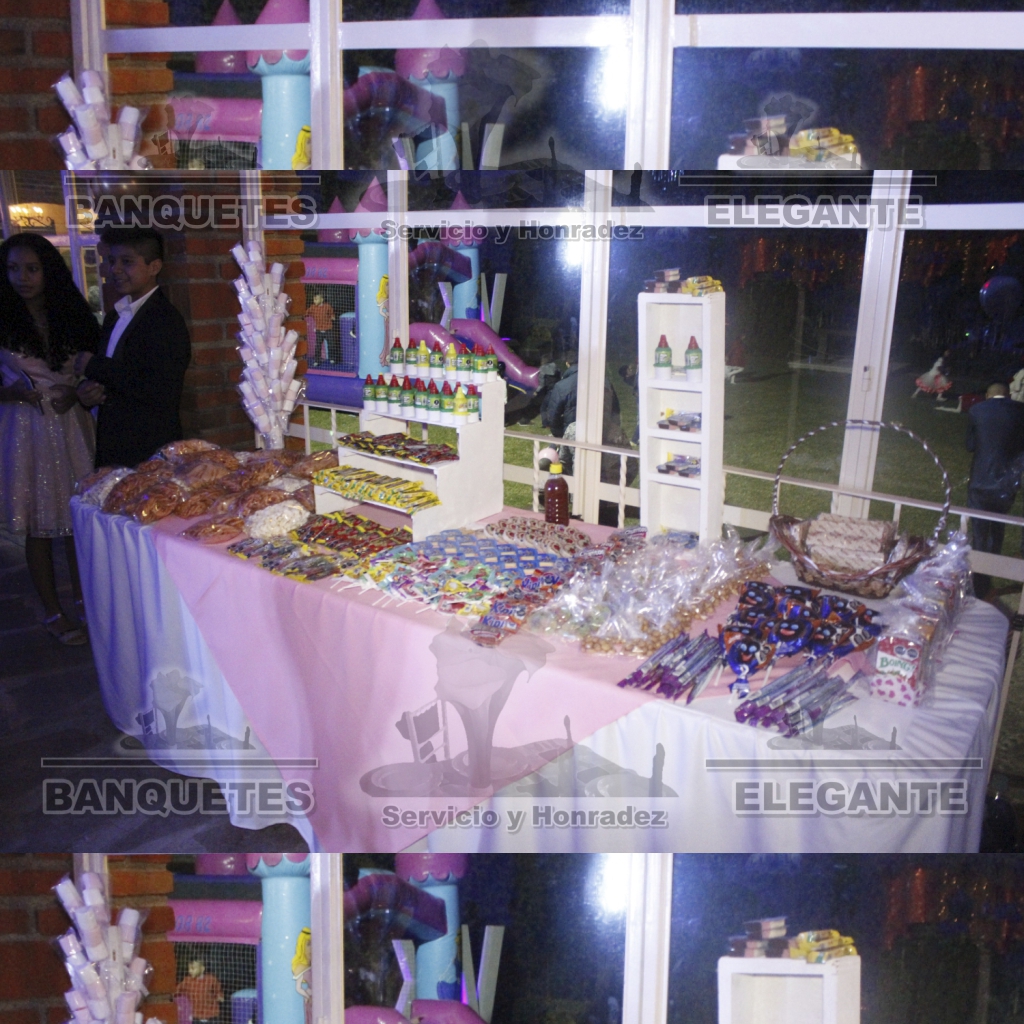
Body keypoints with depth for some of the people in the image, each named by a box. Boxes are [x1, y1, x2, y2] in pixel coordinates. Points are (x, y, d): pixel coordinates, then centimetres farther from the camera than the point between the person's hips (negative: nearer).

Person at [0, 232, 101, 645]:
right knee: (38, 526, 6)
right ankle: (53, 614, 19)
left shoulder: (72, 314, 5)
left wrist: (77, 393, -8)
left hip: (72, 424, 3)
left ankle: (82, 597, 30)